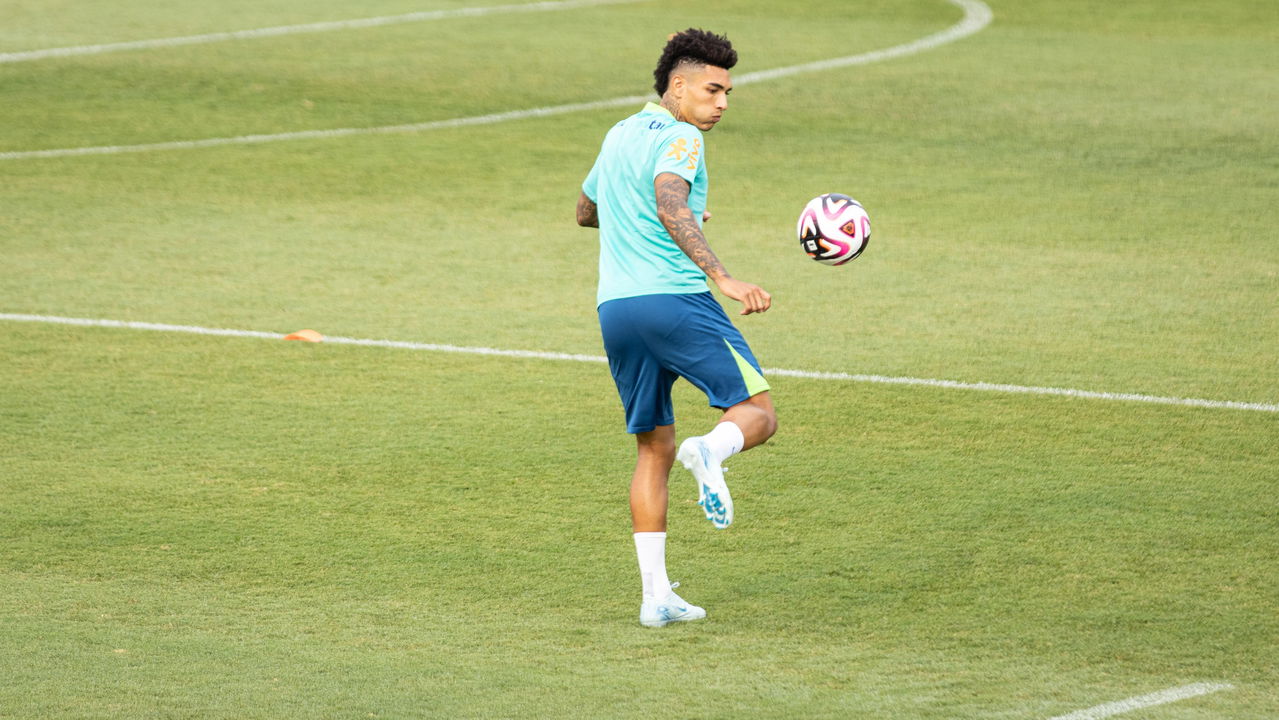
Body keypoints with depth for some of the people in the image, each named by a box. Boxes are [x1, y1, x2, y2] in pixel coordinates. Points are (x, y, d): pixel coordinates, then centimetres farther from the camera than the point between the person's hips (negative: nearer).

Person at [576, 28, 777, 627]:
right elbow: (669, 205, -24)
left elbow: (586, 211, 36)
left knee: (653, 451, 12)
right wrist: (720, 276, -34)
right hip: (675, 299, -7)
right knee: (758, 414, -1)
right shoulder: (678, 140, -4)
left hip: (614, 308, 7)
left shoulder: (619, 135, 21)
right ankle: (708, 452, -35)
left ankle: (655, 595, 4)